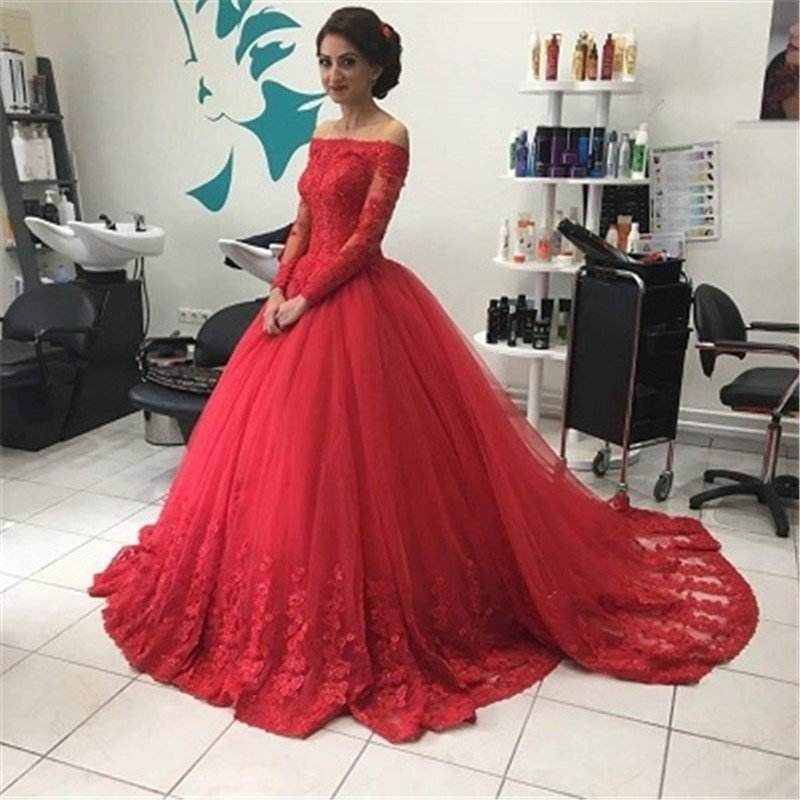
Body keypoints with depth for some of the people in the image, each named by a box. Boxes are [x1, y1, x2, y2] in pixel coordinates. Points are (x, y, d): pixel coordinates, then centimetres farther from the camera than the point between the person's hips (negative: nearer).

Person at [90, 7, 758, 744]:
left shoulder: (391, 139, -7)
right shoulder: (321, 138, 15)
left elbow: (365, 238, -14)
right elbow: (302, 227, 14)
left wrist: (307, 300, -15)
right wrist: (277, 293, 0)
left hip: (361, 305, -8)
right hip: (303, 300, 8)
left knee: (351, 451, -5)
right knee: (287, 446, 12)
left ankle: (366, 604, 13)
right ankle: (294, 590, 30)